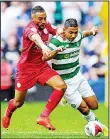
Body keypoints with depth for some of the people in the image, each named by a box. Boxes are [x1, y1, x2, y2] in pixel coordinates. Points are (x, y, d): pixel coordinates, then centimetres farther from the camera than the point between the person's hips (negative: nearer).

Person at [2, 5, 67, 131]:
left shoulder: (46, 26, -3)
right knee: (18, 102, 7)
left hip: (42, 66, 5)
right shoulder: (30, 28, -24)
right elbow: (34, 36, -48)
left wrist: (59, 32, -11)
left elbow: (57, 30, 16)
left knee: (62, 86, -17)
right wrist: (43, 46, -70)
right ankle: (7, 114, 44)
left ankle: (43, 117, -9)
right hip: (26, 68, -5)